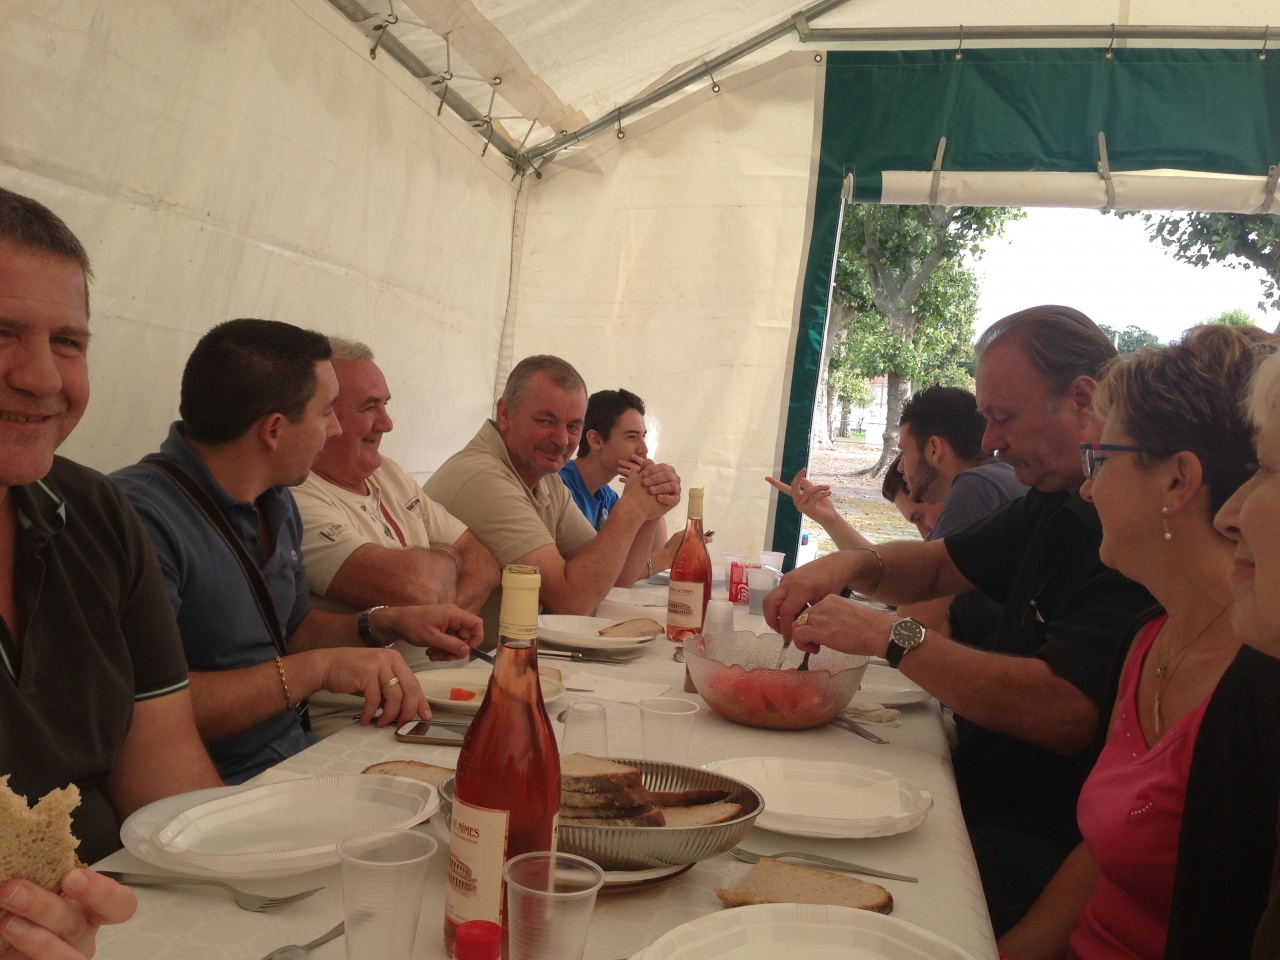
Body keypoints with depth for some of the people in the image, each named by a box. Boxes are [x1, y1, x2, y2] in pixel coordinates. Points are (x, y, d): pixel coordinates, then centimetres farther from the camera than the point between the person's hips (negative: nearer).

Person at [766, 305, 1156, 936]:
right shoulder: (1052, 508, 11)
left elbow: (1064, 714, -29)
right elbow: (938, 568, 21)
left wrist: (892, 636, -22)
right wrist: (851, 564, 0)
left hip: (1041, 842, -8)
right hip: (975, 787, 8)